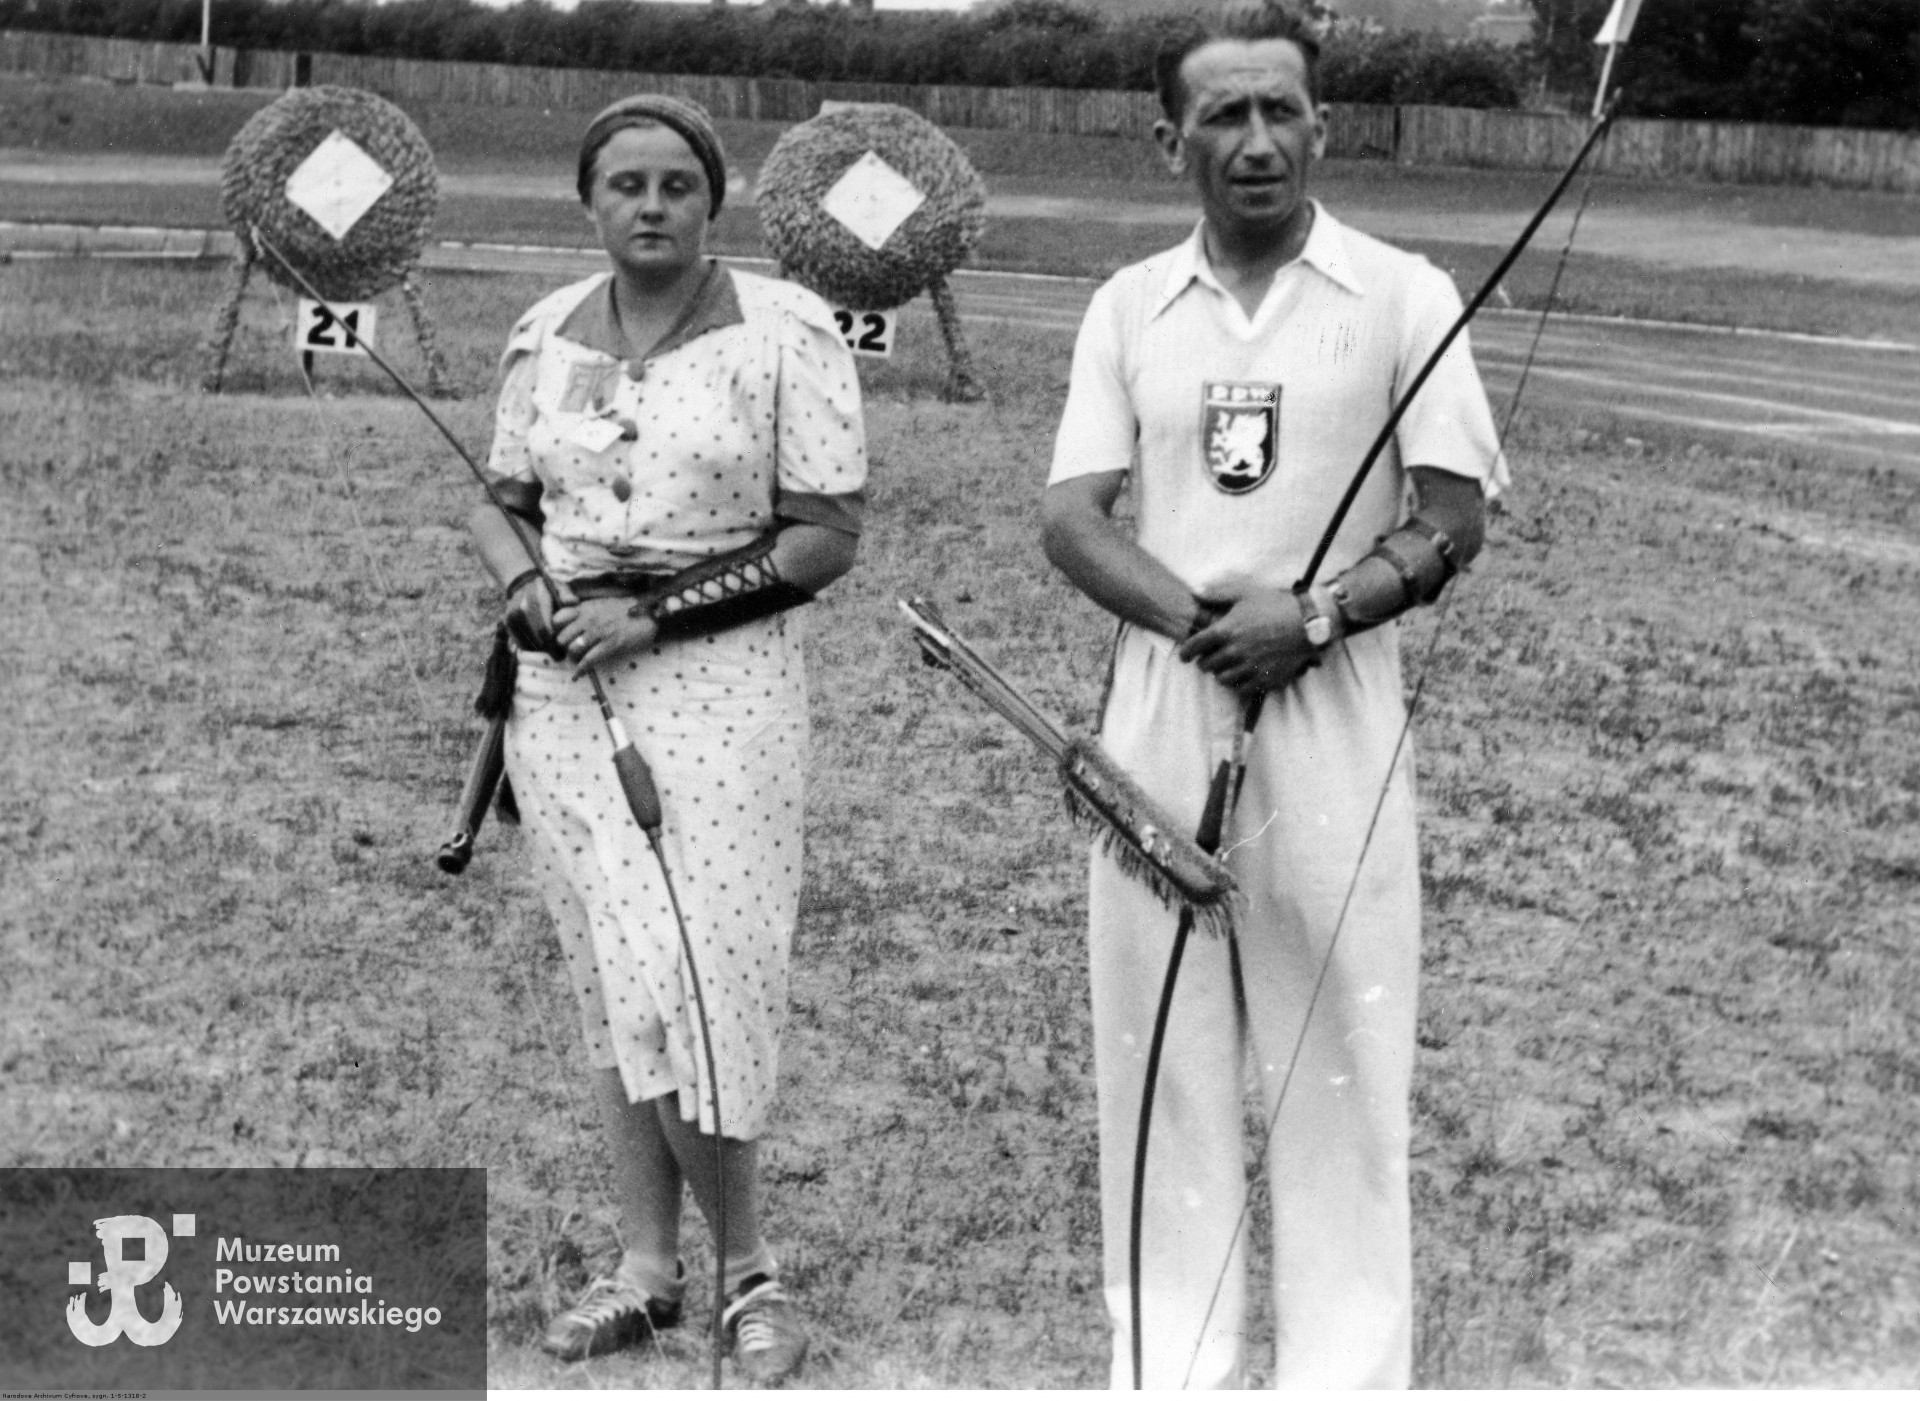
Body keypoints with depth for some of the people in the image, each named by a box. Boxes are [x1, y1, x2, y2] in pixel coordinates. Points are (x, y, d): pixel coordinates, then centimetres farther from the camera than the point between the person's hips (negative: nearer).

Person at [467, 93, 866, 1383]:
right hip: (563, 686, 4)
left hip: (720, 676, -4)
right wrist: (527, 587, -5)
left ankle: (748, 1262, 8)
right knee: (618, 983, 8)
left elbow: (828, 536, -8)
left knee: (699, 979, -9)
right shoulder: (546, 335, 8)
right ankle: (648, 1262, 18)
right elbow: (504, 501, 18)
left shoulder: (785, 332, -6)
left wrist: (657, 611, -14)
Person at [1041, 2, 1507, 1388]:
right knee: (1158, 1055, 5)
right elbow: (1073, 517, 2)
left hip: (1332, 710, -3)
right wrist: (1200, 617, -15)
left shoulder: (1403, 295, 2)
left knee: (1340, 1062, -1)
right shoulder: (1128, 307, 10)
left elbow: (1452, 520, -2)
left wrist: (1311, 616, -18)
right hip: (1160, 704, 3)